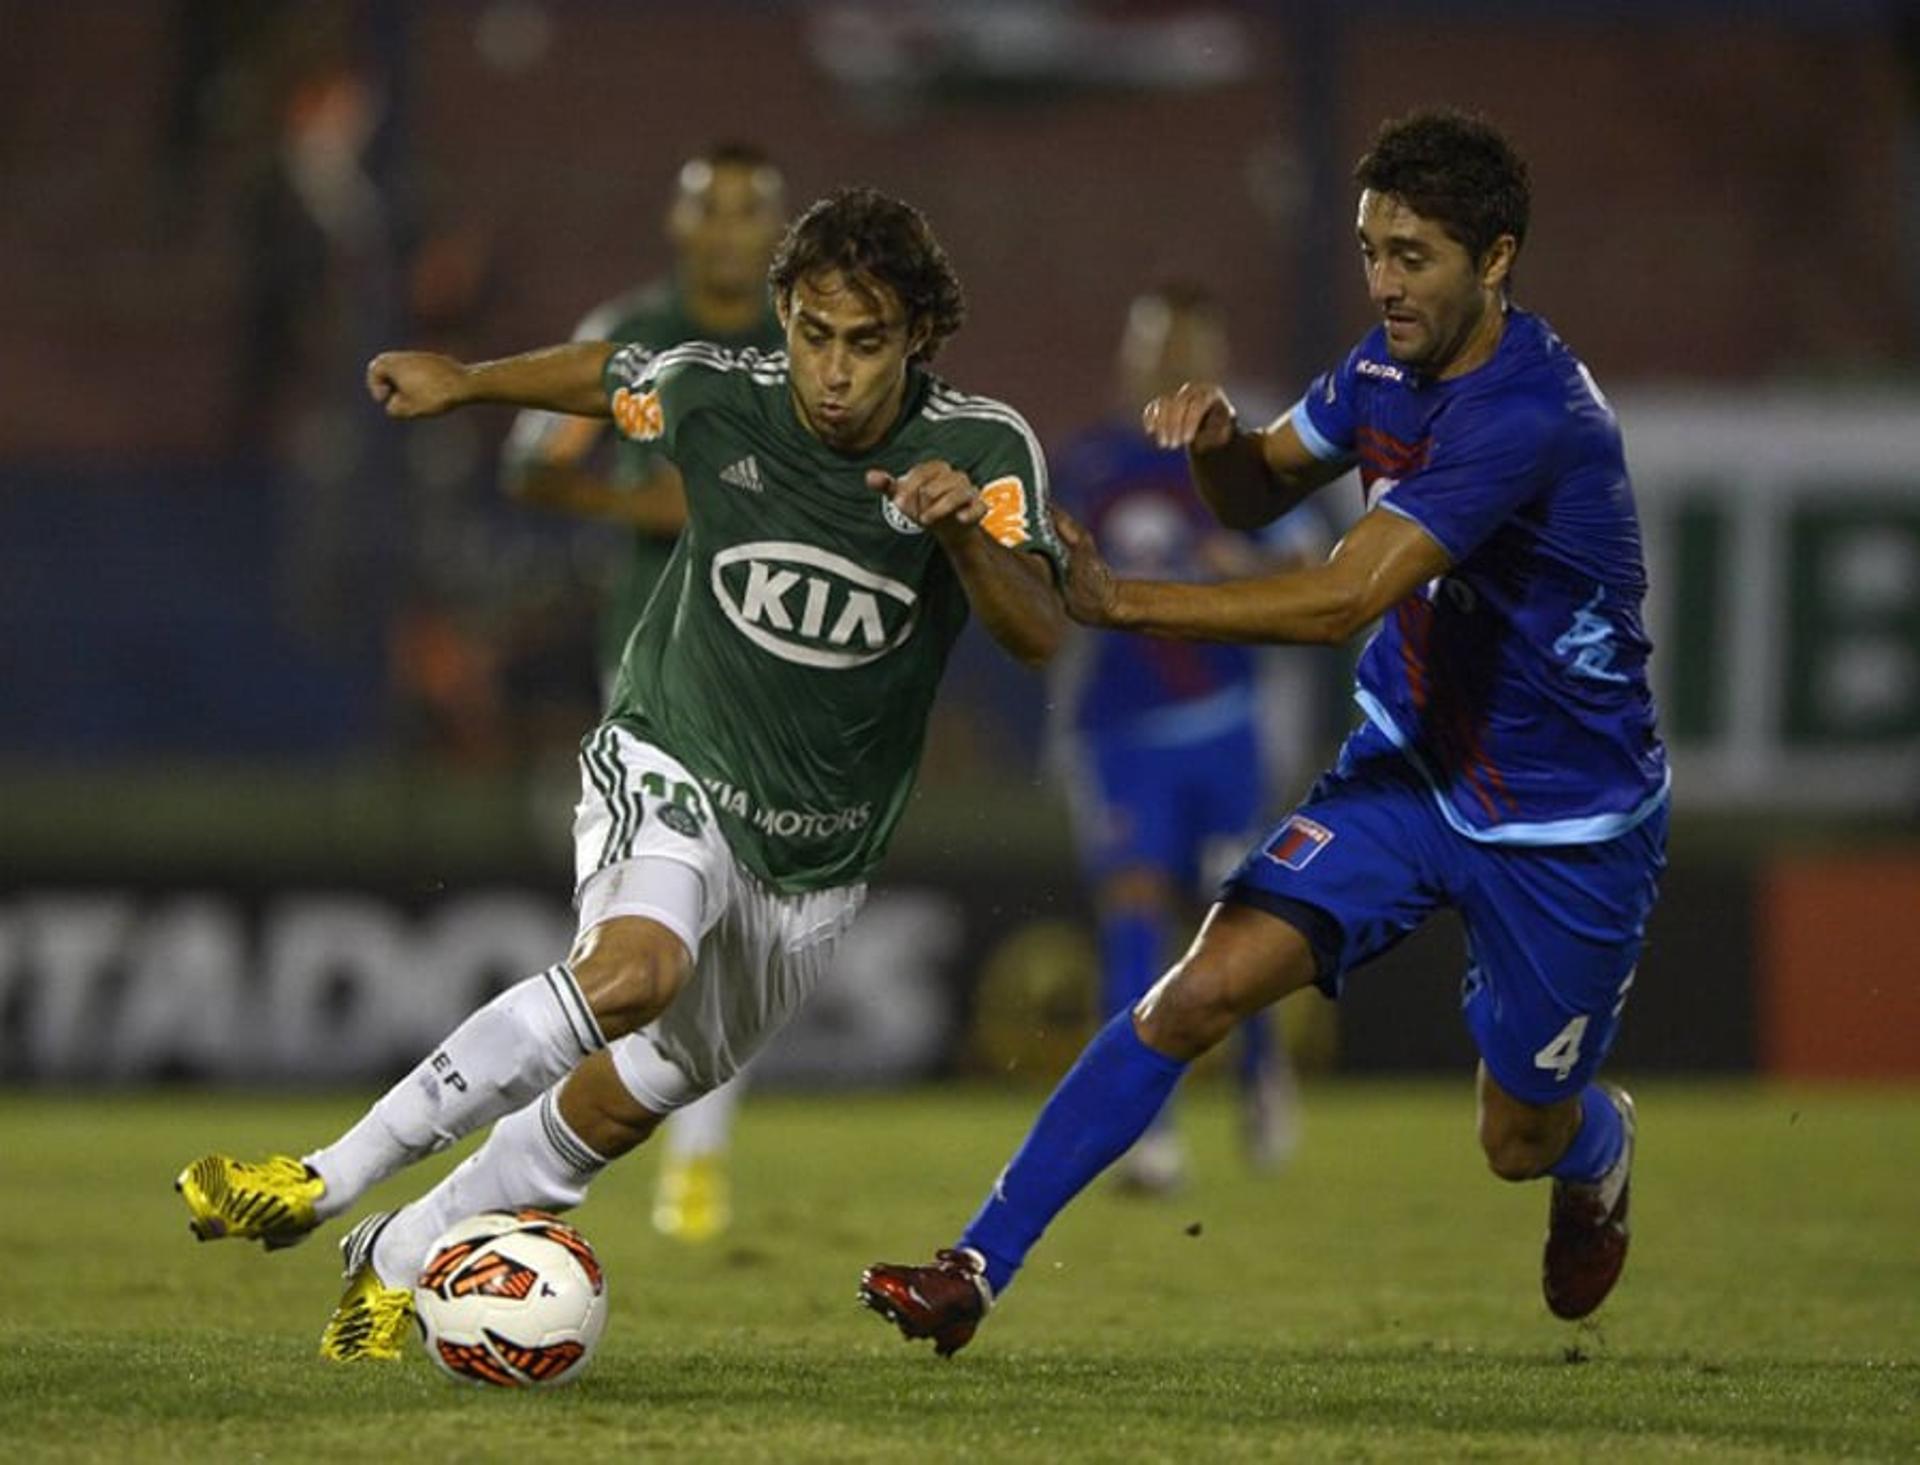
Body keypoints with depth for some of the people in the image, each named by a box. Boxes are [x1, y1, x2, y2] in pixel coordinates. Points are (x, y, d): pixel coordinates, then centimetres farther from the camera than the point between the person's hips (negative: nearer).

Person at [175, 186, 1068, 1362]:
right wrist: (465, 381, 22)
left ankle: (398, 1257, 29)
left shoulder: (986, 449, -16)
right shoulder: (716, 396, -13)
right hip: (670, 769, -2)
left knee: (624, 1104, 5)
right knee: (634, 966, -33)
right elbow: (610, 375, 10)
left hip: (816, 854, 2)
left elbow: (1040, 635, -26)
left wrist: (967, 529, -43)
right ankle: (328, 1180, -28)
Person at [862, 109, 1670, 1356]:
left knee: (1521, 1141, 10)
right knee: (1204, 989, -15)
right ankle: (979, 1269, -14)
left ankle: (1601, 1150, 50)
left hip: (1568, 825, -5)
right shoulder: (1394, 361, -5)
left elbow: (1343, 600, -37)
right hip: (1411, 766, 5)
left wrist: (1117, 601, -40)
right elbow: (1262, 491, 11)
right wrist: (1220, 441, -14)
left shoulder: (1528, 414, -31)